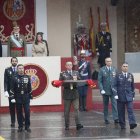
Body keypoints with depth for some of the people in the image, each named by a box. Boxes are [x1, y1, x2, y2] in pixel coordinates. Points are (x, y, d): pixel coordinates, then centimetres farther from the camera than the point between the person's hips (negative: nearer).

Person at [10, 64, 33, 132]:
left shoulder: (27, 78, 5)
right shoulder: (15, 78, -1)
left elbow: (29, 88, 10)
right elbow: (12, 89, -2)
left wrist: (30, 96, 10)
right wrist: (12, 98, -7)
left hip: (26, 98, 1)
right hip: (18, 98, -1)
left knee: (27, 112, -3)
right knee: (19, 113, 4)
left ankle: (27, 126, 5)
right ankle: (20, 126, 12)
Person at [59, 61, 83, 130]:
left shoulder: (76, 73, 14)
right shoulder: (62, 74, 6)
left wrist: (76, 79, -13)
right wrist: (68, 83, -17)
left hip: (75, 94, 1)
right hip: (67, 94, -1)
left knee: (76, 109, -8)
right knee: (66, 111, 4)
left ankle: (78, 124, -13)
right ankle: (67, 125, 11)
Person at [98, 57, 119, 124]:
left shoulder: (114, 69, 6)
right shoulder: (102, 70, -1)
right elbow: (99, 81, -3)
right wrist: (101, 89, -12)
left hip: (113, 90, 1)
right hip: (105, 91, -1)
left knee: (114, 104, -10)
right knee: (105, 105, 8)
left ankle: (116, 118, -13)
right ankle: (106, 119, 17)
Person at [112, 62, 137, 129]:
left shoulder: (130, 76, 9)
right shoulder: (118, 75, 2)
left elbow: (132, 86, 15)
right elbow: (114, 85, -1)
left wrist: (133, 95, 14)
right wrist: (115, 94, -11)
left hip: (129, 96, 1)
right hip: (120, 96, -1)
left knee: (130, 110, -12)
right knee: (121, 111, 3)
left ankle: (132, 124, -22)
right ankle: (122, 125, 11)